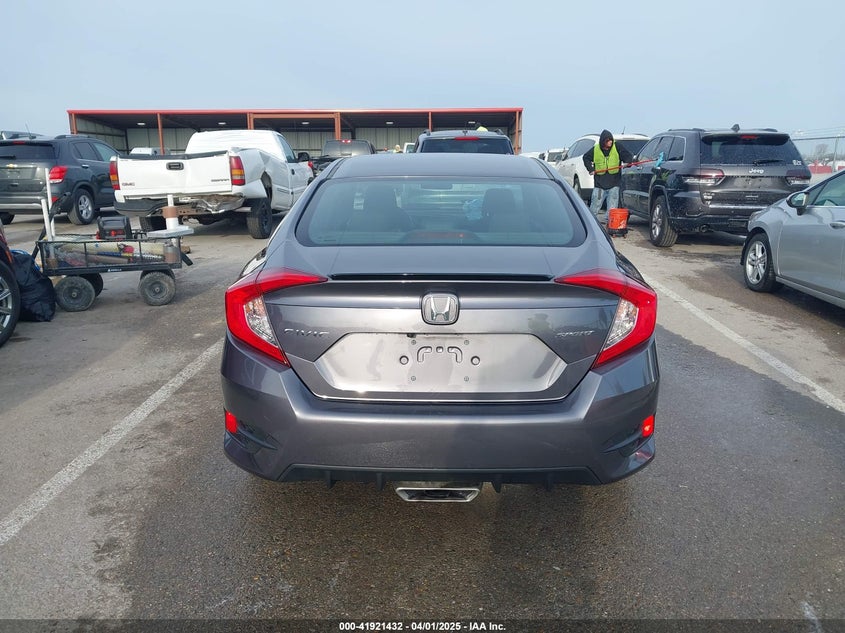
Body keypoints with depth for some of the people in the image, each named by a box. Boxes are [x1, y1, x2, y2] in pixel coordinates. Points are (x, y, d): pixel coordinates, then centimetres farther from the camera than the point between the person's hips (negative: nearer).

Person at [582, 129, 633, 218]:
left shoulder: (617, 147, -3)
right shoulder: (595, 149, 0)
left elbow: (628, 156, 1)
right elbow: (586, 158, 17)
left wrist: (627, 163, -21)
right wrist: (590, 169, 5)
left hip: (614, 184, -1)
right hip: (599, 184, 1)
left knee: (612, 210, -2)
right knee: (594, 209, 8)